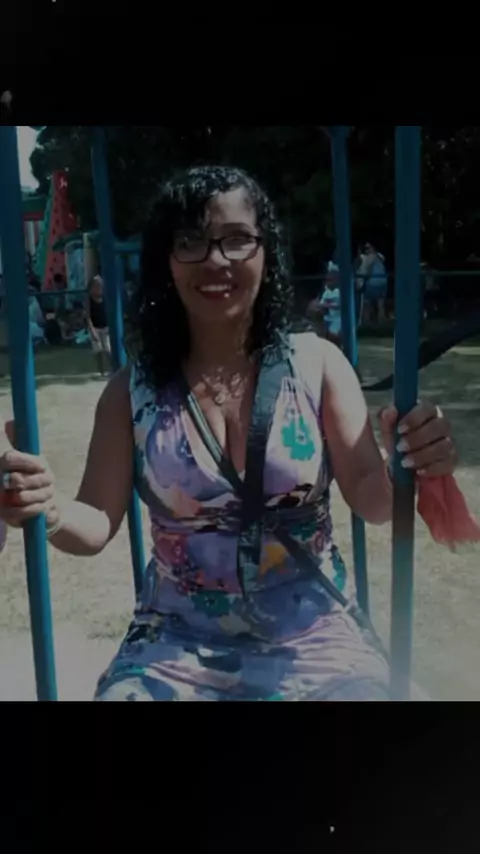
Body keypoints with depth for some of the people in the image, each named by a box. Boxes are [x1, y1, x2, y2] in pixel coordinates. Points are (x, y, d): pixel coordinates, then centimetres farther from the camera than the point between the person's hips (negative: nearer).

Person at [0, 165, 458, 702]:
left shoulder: (317, 364, -5)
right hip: (180, 640, 1)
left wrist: (407, 471, -28)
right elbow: (97, 523, -3)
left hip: (314, 636, 0)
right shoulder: (133, 389, -3)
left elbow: (371, 500, -6)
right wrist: (49, 513, -25)